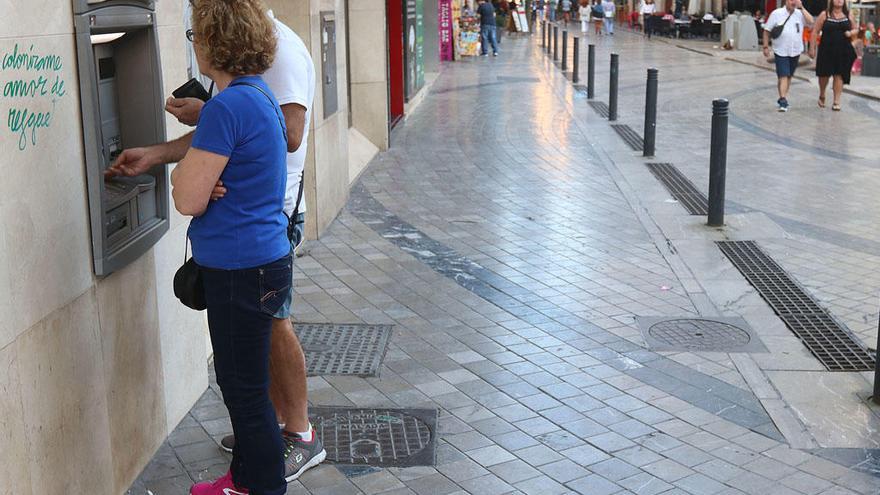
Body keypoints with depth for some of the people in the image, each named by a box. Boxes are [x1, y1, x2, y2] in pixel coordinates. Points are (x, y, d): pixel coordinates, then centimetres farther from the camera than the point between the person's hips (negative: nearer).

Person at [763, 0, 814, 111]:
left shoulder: (800, 13, 4)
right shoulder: (777, 13, -3)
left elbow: (811, 21, -13)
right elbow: (767, 30, 0)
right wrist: (766, 47, -4)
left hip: (795, 51, 4)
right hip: (781, 51, -4)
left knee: (789, 76, 14)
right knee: (783, 76, -11)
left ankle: (783, 98, 26)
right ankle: (783, 101, -15)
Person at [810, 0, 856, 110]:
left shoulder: (849, 15, 8)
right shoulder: (824, 15, 1)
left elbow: (856, 29, 16)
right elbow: (815, 32, 1)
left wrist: (851, 32, -8)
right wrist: (812, 48, -3)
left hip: (844, 51, 1)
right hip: (826, 50, -1)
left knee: (839, 75, -2)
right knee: (824, 74, 4)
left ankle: (836, 102, 3)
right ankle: (822, 95, 31)